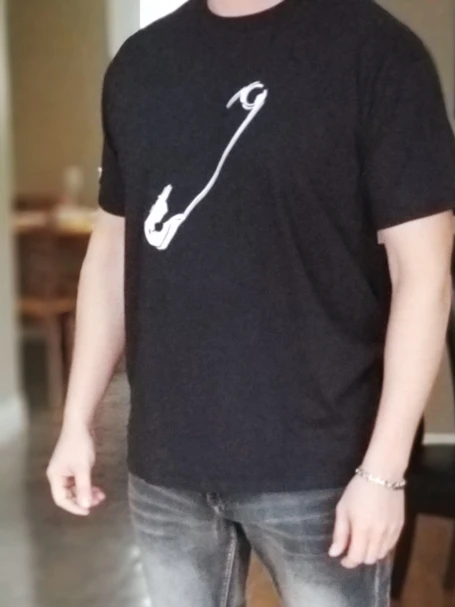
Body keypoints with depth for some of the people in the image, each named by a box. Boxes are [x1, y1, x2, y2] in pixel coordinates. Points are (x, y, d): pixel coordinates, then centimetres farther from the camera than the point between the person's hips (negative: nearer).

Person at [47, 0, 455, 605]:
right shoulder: (139, 62, 7)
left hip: (316, 466, -4)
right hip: (165, 462, 5)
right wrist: (78, 420, 11)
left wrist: (382, 468, -13)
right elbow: (113, 250, 12)